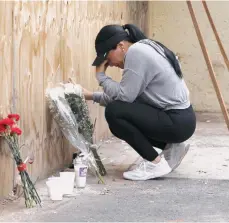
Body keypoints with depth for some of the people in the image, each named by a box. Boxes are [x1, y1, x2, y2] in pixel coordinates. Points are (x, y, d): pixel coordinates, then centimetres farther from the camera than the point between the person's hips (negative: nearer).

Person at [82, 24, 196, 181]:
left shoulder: (136, 52, -17)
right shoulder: (142, 49, 14)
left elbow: (124, 96, -21)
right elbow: (127, 97, 17)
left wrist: (101, 75, -6)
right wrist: (92, 96, 15)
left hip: (177, 122, -11)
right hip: (177, 119, 11)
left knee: (114, 112, -17)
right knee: (119, 123, 17)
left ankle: (155, 163, -9)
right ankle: (172, 147, 14)